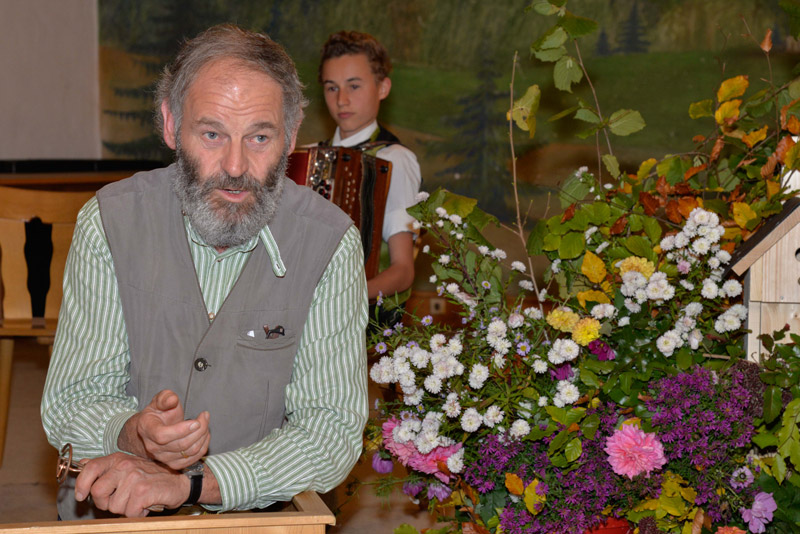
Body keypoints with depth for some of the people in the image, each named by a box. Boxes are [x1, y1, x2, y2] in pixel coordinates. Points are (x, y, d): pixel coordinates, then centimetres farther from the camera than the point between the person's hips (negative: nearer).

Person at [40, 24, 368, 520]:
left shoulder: (330, 242, -10)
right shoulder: (111, 221, -7)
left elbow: (332, 433, -13)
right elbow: (70, 402, -5)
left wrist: (188, 483, -25)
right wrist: (133, 434, -27)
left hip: (259, 511, 0)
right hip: (112, 514, 1)